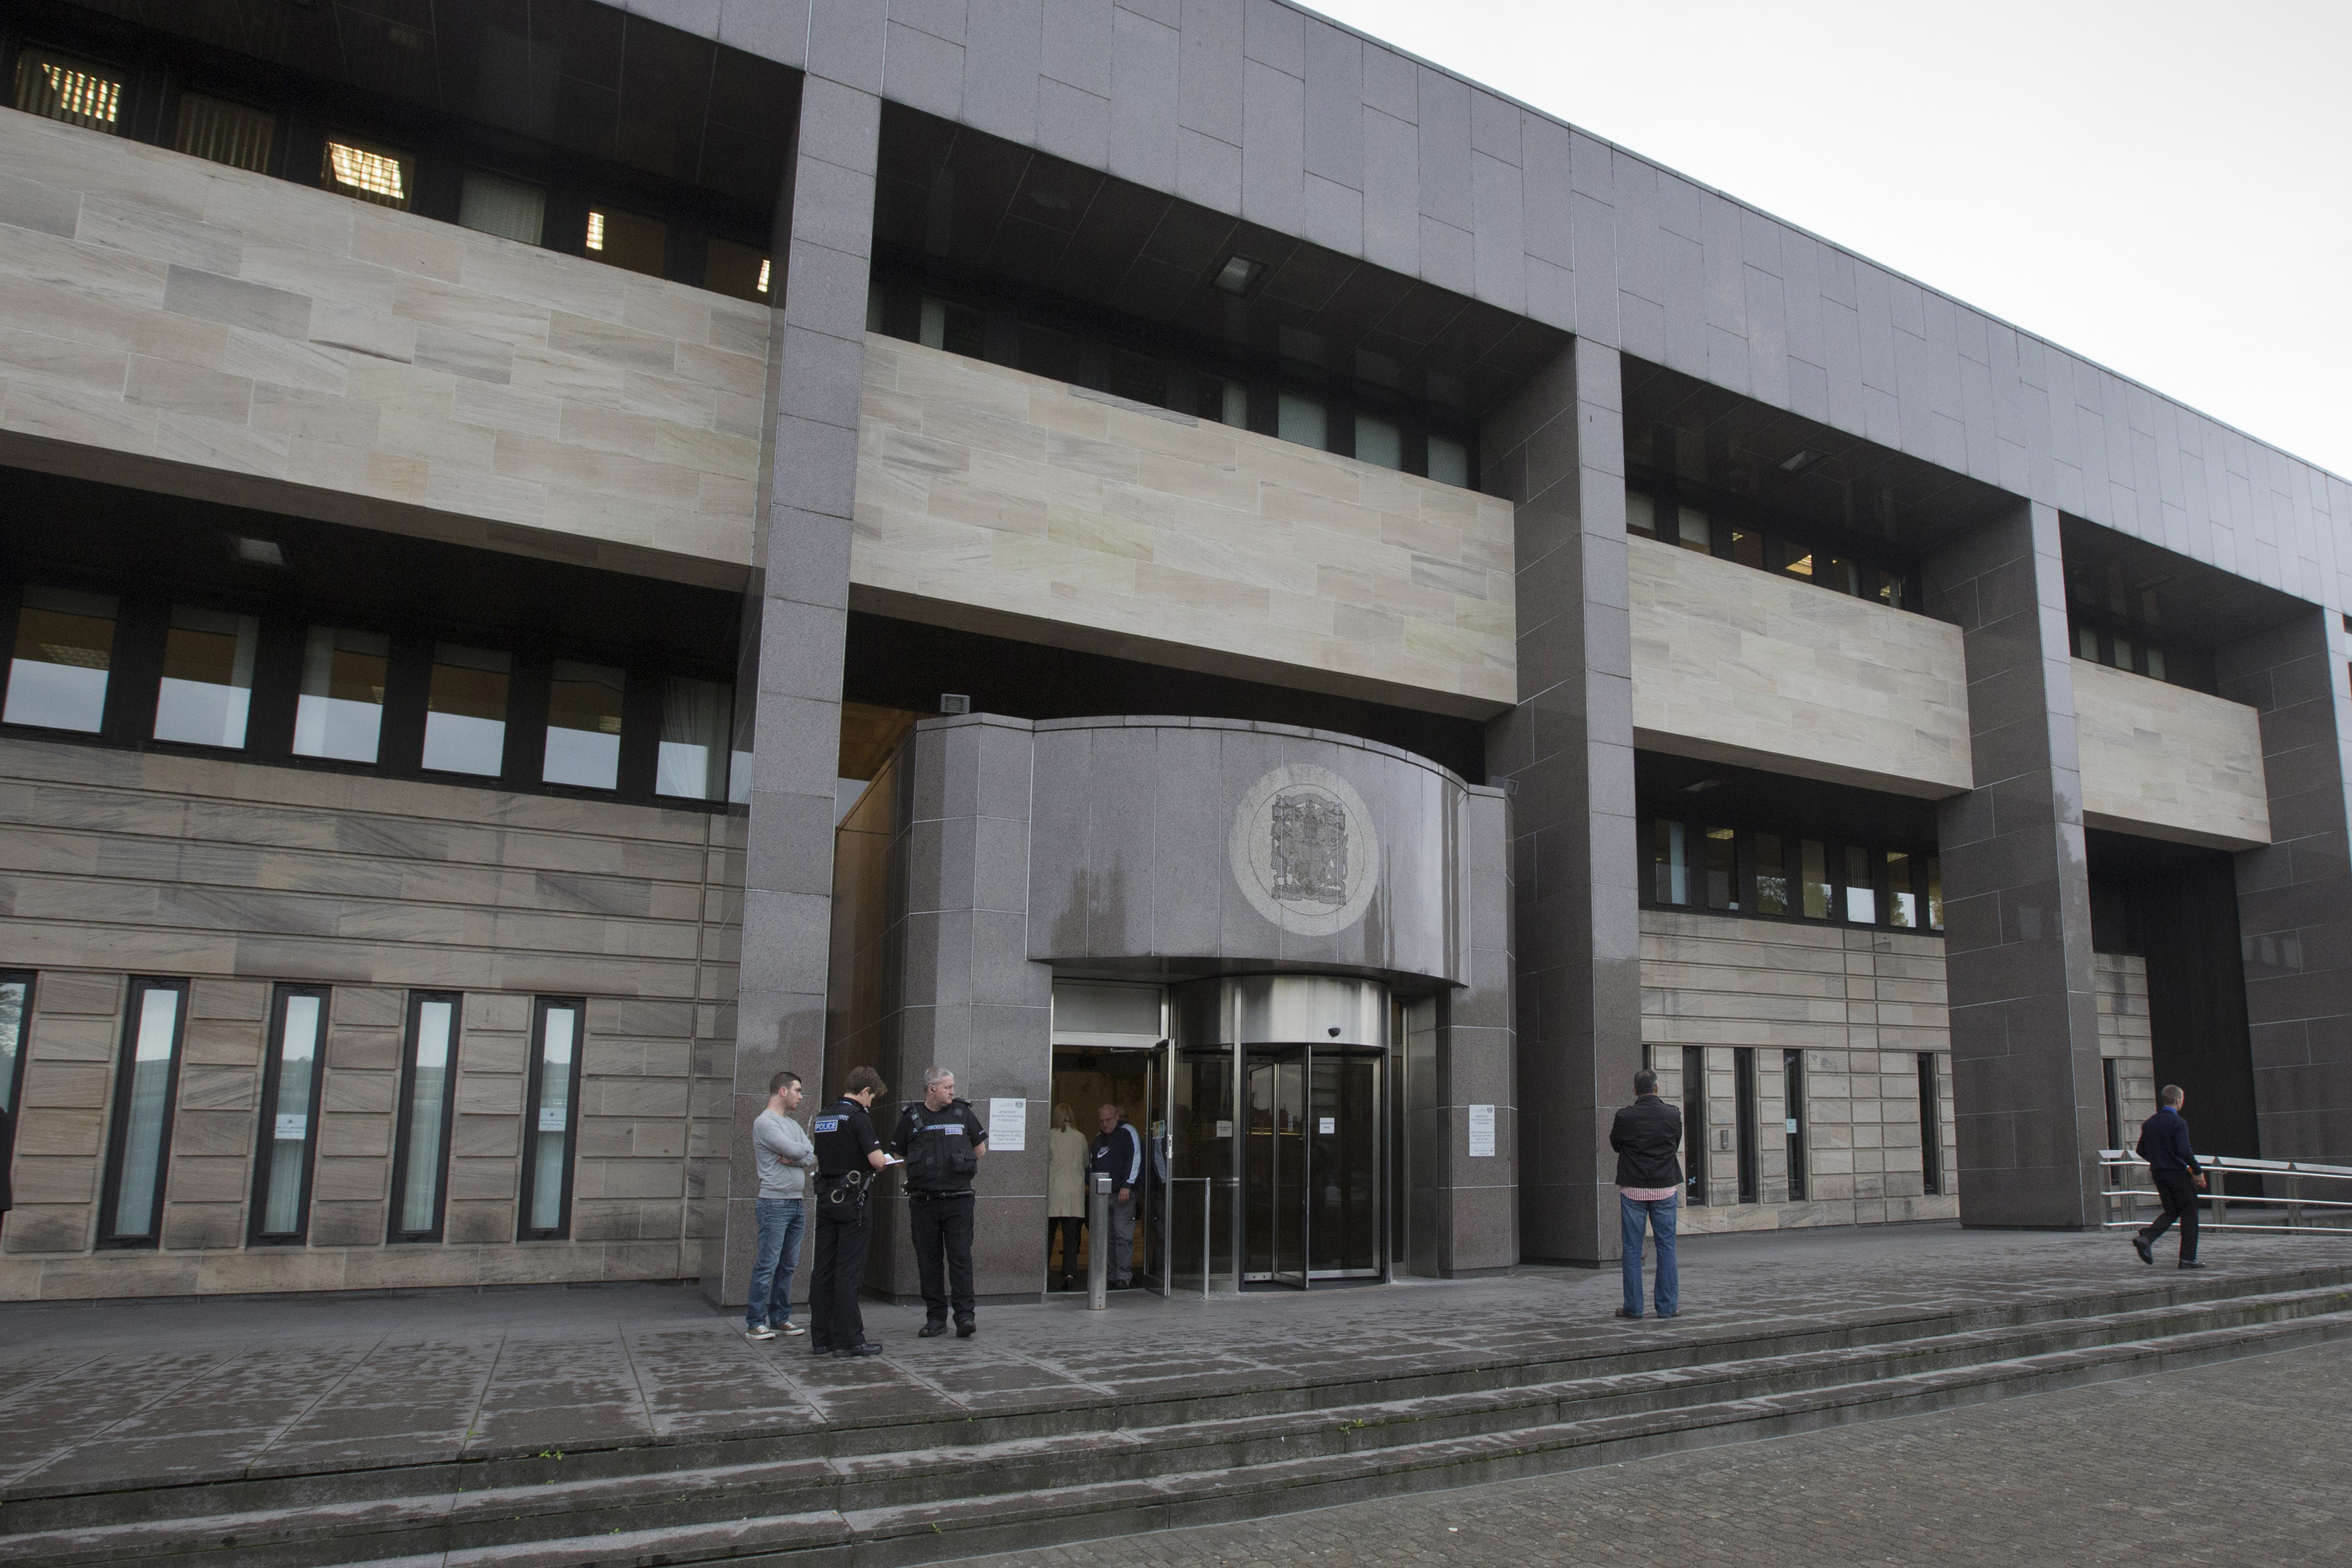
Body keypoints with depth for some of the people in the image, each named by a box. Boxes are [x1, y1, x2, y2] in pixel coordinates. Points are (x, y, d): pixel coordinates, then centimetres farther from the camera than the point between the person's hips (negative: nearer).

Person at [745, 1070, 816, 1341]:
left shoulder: (793, 1124, 18)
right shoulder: (764, 1122, -8)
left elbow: (812, 1160, 8)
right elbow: (793, 1150, -17)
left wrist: (792, 1157, -10)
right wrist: (807, 1150, 3)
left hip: (797, 1202, 8)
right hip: (775, 1203, -8)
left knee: (788, 1265, 11)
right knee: (767, 1265, -6)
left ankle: (780, 1318, 18)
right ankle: (755, 1323, -1)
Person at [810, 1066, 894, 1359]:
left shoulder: (822, 1117, 11)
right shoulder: (858, 1117, -12)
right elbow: (877, 1160, -18)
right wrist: (883, 1160, 3)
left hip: (825, 1197, 7)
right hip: (853, 1199, -7)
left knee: (823, 1270, 9)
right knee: (848, 1271, -4)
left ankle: (820, 1339, 14)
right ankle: (848, 1341, 0)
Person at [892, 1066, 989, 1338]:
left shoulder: (962, 1113, 8)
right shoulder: (911, 1118, 6)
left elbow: (980, 1149, 17)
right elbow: (898, 1155, 12)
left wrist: (959, 1163, 11)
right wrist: (923, 1168, 6)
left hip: (958, 1199, -1)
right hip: (923, 1201, 1)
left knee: (960, 1256, -7)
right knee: (928, 1260, 5)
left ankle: (965, 1315, -5)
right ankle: (935, 1318, 12)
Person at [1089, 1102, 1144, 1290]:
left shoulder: (1128, 1132, -2)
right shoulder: (1098, 1139, 19)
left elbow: (1135, 1159, -11)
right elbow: (1091, 1165, 25)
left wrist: (1127, 1186, -17)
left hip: (1123, 1194, -7)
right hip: (1103, 1196, 7)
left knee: (1123, 1235, -9)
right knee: (1106, 1237, 7)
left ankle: (1124, 1276, -7)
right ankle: (1111, 1274, 13)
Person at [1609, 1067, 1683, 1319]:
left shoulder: (1624, 1117, -8)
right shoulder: (1673, 1115, -4)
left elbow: (1615, 1145, 6)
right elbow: (1677, 1145, 11)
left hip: (1633, 1189, -1)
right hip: (1665, 1187, 1)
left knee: (1632, 1248, 4)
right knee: (1666, 1246, 8)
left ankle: (1633, 1306, 6)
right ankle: (1667, 1306, 9)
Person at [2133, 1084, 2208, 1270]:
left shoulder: (2149, 1123, 8)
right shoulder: (2178, 1122, -14)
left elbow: (2141, 1151, 12)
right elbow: (2184, 1150, -24)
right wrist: (2198, 1171, -13)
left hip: (2158, 1174, 6)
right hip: (2177, 1173, -6)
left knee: (2171, 1212, 16)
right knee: (2189, 1213, 6)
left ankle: (2145, 1236, -7)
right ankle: (2188, 1258, 6)